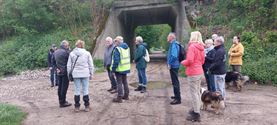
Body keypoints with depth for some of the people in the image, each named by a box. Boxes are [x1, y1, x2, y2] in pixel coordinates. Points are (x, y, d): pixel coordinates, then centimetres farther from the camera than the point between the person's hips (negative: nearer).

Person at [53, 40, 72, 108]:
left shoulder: (55, 52, 11)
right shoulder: (66, 52, -16)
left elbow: (54, 61, 17)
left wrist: (57, 67, 15)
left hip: (59, 72, 8)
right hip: (65, 72, -8)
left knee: (60, 87, 15)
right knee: (64, 87, -2)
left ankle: (61, 101, 24)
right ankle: (63, 102, 2)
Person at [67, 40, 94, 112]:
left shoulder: (72, 54, 3)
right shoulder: (87, 53, -1)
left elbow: (69, 66, 5)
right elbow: (91, 65, 2)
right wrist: (91, 73, 11)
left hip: (76, 74, 1)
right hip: (85, 74, -1)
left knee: (77, 90, 8)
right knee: (85, 90, 5)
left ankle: (77, 107, 14)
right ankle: (87, 106, 11)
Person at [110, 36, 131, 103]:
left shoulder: (117, 48, -18)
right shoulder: (127, 47, 8)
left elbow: (116, 60, -22)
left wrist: (113, 69, -16)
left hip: (119, 69, -8)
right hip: (126, 68, 8)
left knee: (119, 83, -1)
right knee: (125, 82, 18)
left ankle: (119, 98, 5)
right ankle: (126, 95, 28)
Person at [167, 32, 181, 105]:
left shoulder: (174, 45, -18)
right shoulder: (174, 44, 14)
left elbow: (174, 56, -29)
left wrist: (169, 63, -19)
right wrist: (170, 63, 17)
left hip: (173, 66, -10)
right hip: (174, 65, 10)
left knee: (175, 82, -6)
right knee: (175, 82, 20)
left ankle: (178, 99, -1)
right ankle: (177, 95, 33)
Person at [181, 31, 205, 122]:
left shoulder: (192, 46, -16)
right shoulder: (201, 47, 9)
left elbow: (189, 61, -21)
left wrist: (183, 62, -4)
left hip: (193, 73, -9)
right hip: (200, 72, 9)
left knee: (194, 93, -3)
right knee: (197, 92, 17)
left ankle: (196, 115, 3)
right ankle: (196, 110, 29)